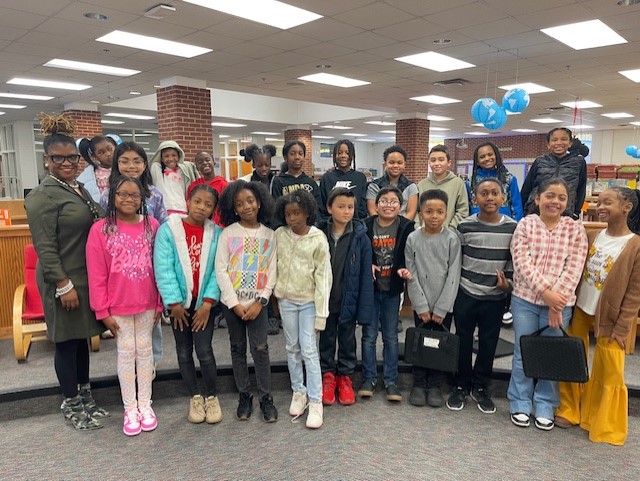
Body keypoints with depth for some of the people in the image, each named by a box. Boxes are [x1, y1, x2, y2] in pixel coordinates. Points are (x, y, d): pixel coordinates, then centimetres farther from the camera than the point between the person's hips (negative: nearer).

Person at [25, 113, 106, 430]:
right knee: (66, 341, 5)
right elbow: (45, 247, -17)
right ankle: (71, 404, 21)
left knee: (82, 337, 16)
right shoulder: (42, 196, -12)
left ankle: (85, 396, 30)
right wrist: (63, 285, -20)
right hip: (63, 281, -8)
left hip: (88, 278, 8)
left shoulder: (79, 189, 12)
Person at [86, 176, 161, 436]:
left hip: (147, 304, 2)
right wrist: (103, 311, -8)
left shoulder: (152, 225, -3)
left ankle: (145, 404, 27)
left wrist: (160, 303, 2)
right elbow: (96, 275, -7)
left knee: (145, 350, 13)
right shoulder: (100, 229, -9)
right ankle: (130, 409, 23)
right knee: (126, 353, 10)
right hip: (118, 306, -2)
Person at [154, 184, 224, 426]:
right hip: (179, 301, 1)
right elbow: (163, 268, -12)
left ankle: (212, 396, 19)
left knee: (204, 351, -3)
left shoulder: (216, 233, -4)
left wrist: (208, 302, -14)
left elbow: (217, 270, -6)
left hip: (204, 302, 0)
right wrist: (174, 302, -14)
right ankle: (195, 397, 29)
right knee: (184, 352, 12)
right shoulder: (168, 229, -9)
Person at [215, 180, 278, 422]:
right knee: (238, 349, 11)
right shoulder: (228, 233, -2)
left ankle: (266, 398, 14)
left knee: (260, 349, -1)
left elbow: (271, 271, 0)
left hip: (257, 302, 0)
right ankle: (244, 396, 24)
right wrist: (235, 303, -10)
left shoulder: (269, 235, 2)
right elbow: (221, 269, -6)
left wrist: (260, 301, -10)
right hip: (232, 302, 0)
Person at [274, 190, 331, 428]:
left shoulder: (318, 239, -12)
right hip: (286, 299, 4)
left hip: (309, 301, -3)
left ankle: (315, 401, 5)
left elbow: (323, 276, -11)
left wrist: (321, 312, -12)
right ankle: (298, 392, 28)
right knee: (292, 348, 13)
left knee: (309, 350, -5)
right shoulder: (279, 235, -2)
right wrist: (275, 293, 5)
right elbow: (275, 265, 8)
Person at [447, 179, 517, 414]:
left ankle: (480, 387, 30)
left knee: (488, 343, 11)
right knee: (463, 341, 9)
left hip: (495, 297, 1)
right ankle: (461, 385, 27)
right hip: (465, 294, -1)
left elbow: (515, 260, 6)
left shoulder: (513, 227, -2)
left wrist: (508, 282, -7)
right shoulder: (465, 226, -6)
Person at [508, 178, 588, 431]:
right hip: (525, 299, 0)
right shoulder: (525, 224, -1)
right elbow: (522, 263, -10)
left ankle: (545, 406, 27)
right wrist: (545, 291, -18)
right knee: (523, 353, 9)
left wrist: (557, 298, -14)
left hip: (560, 303, 1)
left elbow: (574, 269, -6)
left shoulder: (575, 229, 1)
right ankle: (520, 404, 25)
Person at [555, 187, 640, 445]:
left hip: (609, 318, -4)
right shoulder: (591, 236, 0)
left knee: (609, 373, 6)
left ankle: (606, 426, 24)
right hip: (579, 310, 4)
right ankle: (569, 411, 30)